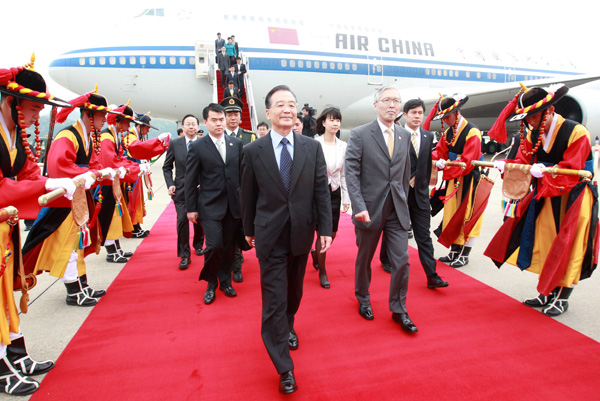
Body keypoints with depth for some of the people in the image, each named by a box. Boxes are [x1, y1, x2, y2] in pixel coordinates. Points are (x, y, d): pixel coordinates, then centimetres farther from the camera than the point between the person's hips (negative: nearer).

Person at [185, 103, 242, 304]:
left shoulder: (236, 143, 6)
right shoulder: (197, 147, -3)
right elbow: (190, 180, -2)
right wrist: (191, 208, -3)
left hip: (233, 204, 3)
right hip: (210, 205, -3)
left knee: (229, 246, 10)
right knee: (214, 245, -8)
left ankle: (225, 281, 30)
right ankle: (211, 283, 18)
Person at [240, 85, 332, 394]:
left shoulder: (312, 147, -1)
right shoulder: (253, 151, -5)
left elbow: (321, 190, 0)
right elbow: (248, 195, 2)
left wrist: (325, 228, -2)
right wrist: (249, 229, 9)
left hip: (302, 233, 3)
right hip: (270, 236, -2)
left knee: (294, 291, 21)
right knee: (274, 300, 1)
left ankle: (288, 328, 50)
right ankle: (284, 368, 14)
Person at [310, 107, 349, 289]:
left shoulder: (343, 146, 4)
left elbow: (344, 174, 8)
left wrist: (346, 198, 6)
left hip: (335, 193, 5)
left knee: (332, 233, 10)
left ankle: (316, 252, 42)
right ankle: (322, 272, 18)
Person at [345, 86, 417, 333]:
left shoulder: (405, 136, 8)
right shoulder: (359, 135, -7)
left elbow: (406, 172, 15)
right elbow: (351, 173, -14)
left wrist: (403, 200, 11)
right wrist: (360, 207, -22)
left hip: (397, 211, 4)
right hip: (369, 209, -3)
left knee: (402, 261, 4)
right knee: (364, 259, 14)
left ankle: (398, 310, 23)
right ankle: (363, 299, 38)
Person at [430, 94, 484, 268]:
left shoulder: (472, 133, -17)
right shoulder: (448, 133, 8)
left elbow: (466, 162, -23)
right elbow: (440, 151, 6)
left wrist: (446, 167, -22)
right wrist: (432, 157, -14)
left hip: (469, 180, -7)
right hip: (453, 179, 8)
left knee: (466, 215, 1)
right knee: (452, 214, 11)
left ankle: (464, 255, 13)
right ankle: (454, 252, 23)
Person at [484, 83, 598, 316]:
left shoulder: (576, 133, -19)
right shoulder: (532, 135, 0)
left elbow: (570, 173, -24)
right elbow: (522, 163, -4)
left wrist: (545, 171, -39)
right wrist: (505, 165, -23)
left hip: (575, 196, -6)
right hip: (546, 194, 6)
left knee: (568, 248, 0)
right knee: (544, 242, 9)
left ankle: (562, 298, 15)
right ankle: (548, 293, 24)